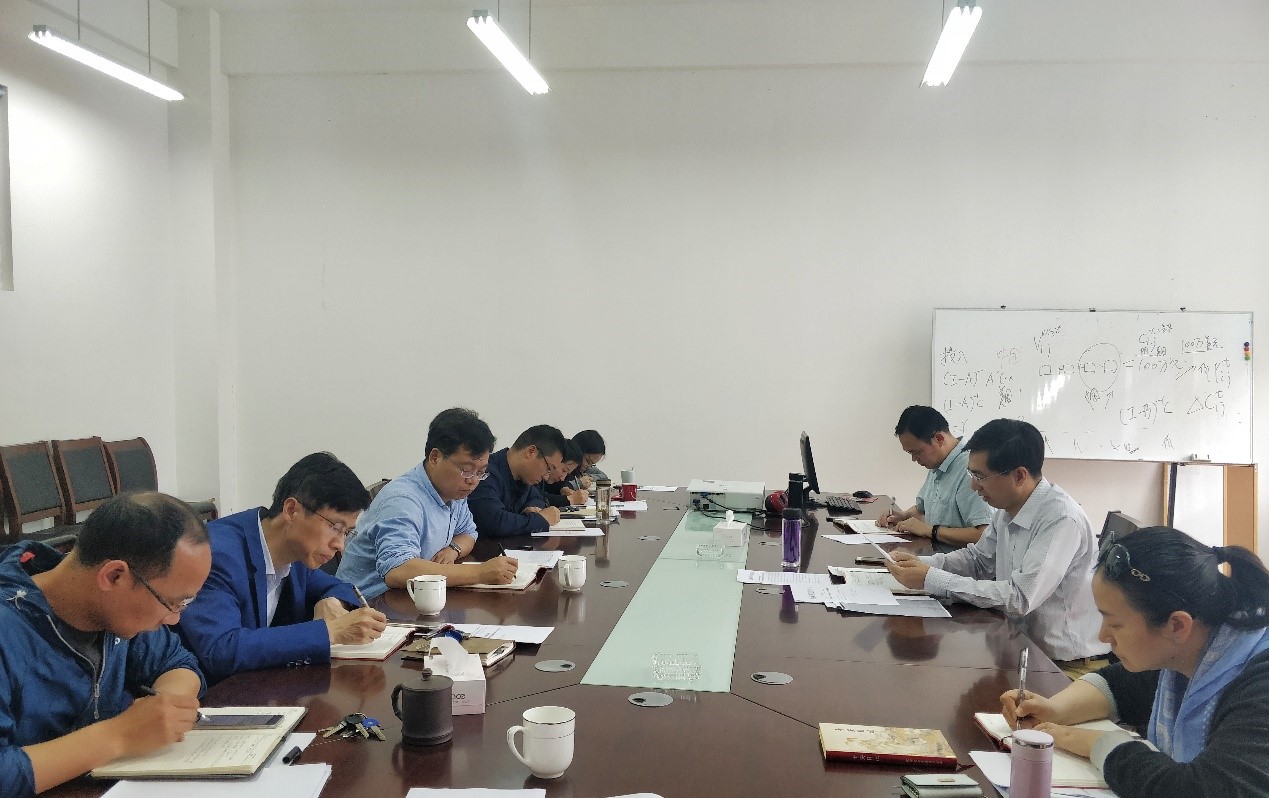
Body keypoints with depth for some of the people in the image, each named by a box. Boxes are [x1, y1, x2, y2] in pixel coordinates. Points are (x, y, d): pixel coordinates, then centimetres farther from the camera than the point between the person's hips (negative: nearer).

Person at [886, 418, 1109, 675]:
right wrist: (922, 563, -1)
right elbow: (978, 559, 17)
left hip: (1070, 665, -7)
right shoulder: (1008, 510, 2)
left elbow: (1020, 598, -26)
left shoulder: (1062, 520, -23)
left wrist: (931, 580, -23)